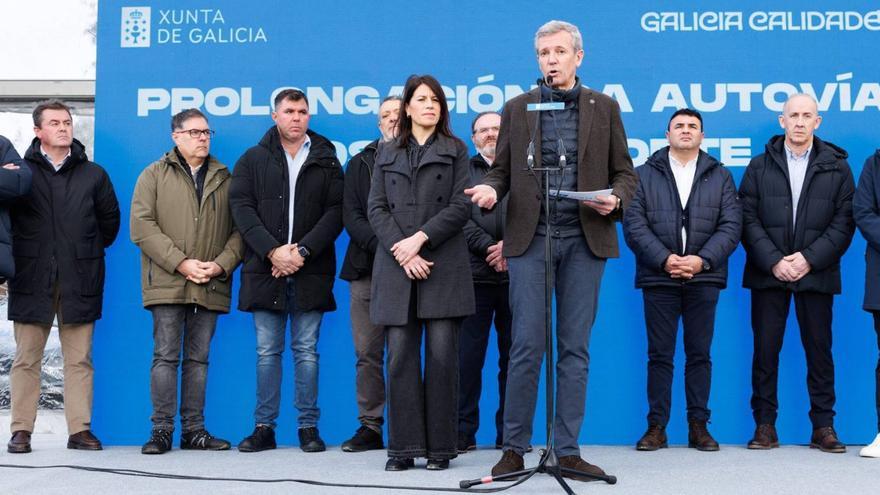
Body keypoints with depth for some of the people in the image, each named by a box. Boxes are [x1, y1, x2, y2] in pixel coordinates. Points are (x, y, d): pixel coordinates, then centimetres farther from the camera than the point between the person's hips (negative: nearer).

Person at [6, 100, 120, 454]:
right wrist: (22, 255, 4)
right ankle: (21, 431, 7)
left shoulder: (93, 174, 9)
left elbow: (110, 219, 17)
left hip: (79, 281, 1)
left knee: (79, 359, 2)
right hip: (32, 280, -1)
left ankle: (80, 430, 6)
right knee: (26, 358, 2)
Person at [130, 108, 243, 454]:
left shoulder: (224, 179, 14)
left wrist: (221, 264, -8)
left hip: (211, 285, 3)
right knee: (166, 356, -3)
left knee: (198, 358, 7)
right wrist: (181, 263, -12)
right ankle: (162, 429, 3)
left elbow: (239, 230, 9)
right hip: (167, 282, -2)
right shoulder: (155, 175, 6)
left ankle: (194, 429, 13)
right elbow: (142, 227, -4)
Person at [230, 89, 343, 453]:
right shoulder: (253, 159, 9)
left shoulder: (326, 161, 9)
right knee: (267, 351, 5)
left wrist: (302, 251, -13)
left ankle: (309, 427, 10)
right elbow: (241, 208, 0)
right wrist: (272, 251, -13)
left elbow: (335, 212, 0)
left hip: (310, 270, 0)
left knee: (306, 351, 4)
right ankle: (264, 427, 11)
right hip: (265, 269, 1)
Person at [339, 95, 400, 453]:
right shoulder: (360, 164, 17)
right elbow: (351, 216, 6)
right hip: (367, 269, 3)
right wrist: (381, 246, -11)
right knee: (367, 353, 4)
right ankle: (370, 427, 11)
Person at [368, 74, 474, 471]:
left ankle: (440, 447, 2)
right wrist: (402, 253, -7)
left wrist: (420, 239, -11)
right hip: (396, 266, 2)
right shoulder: (386, 153, 17)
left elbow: (459, 207, 1)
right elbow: (376, 208, 7)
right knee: (400, 357, -3)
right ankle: (404, 446, 2)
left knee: (442, 356, -5)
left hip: (443, 266, -1)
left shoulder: (455, 151, 12)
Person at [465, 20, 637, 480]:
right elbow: (502, 170, 10)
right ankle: (514, 448, 8)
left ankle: (568, 451, 11)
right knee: (526, 347, -2)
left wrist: (615, 198, -11)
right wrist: (490, 188, -12)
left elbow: (624, 172, 10)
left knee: (575, 349, 4)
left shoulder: (604, 107, 10)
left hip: (585, 240, 1)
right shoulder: (516, 109, 10)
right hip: (530, 238, 0)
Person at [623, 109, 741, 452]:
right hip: (658, 278, -1)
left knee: (700, 355, 4)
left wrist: (702, 260, -12)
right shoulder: (645, 175, 8)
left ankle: (698, 426, 12)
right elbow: (634, 224, -1)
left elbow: (731, 226, 3)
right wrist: (665, 259, -13)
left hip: (703, 278, 1)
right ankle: (656, 427, 7)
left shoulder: (720, 176, 12)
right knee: (660, 355, 2)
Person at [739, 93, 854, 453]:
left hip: (816, 272, 0)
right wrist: (774, 261, -10)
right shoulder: (759, 166, 9)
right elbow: (748, 219, 2)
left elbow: (844, 221, 1)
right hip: (768, 273, 1)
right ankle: (765, 425, 8)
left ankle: (823, 427, 9)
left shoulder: (836, 167, 8)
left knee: (819, 350, 2)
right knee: (765, 349, 1)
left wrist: (809, 258, -10)